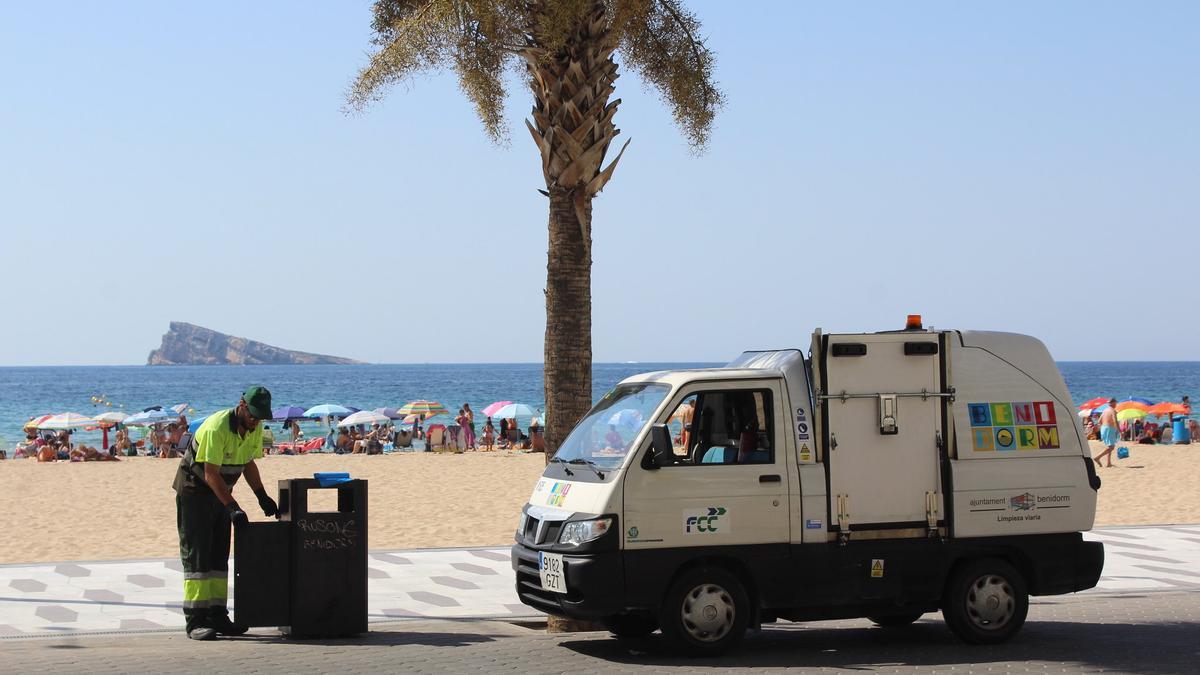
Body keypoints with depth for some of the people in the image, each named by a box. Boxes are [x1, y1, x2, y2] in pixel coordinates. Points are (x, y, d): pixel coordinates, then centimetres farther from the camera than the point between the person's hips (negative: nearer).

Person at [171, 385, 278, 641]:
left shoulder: (254, 429, -2)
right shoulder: (217, 428, -27)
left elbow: (248, 462, 13)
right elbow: (211, 475, -28)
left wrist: (262, 496, 5)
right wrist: (233, 508, -32)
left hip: (221, 492, 8)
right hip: (194, 488, -8)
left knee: (219, 555, 5)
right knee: (196, 555, -10)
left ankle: (217, 616, 7)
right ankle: (195, 620, -12)